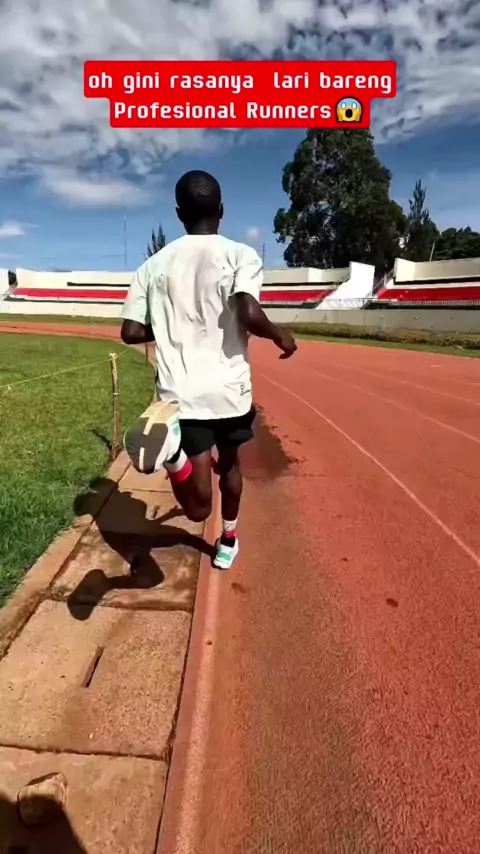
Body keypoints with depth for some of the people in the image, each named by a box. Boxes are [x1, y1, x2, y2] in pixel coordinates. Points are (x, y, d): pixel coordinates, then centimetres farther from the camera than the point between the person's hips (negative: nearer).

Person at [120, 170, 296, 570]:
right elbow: (249, 313, -19)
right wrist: (282, 337, 1)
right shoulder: (240, 254, -2)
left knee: (199, 508, 3)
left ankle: (172, 451, -28)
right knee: (229, 461, 28)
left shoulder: (154, 264, 8)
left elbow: (132, 331, 6)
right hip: (228, 390, -1)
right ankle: (228, 541, 43)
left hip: (179, 395, 1)